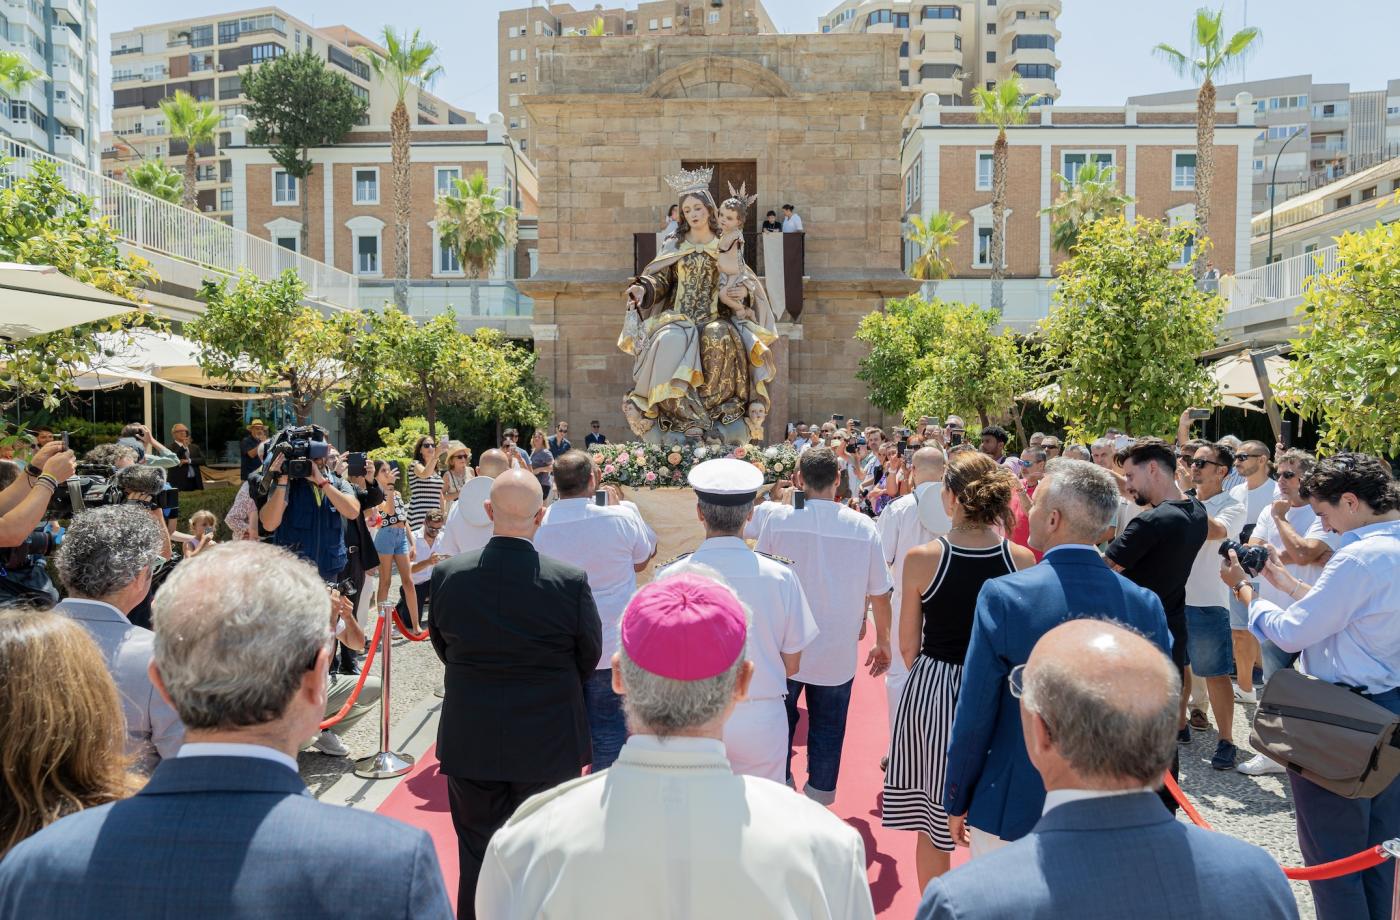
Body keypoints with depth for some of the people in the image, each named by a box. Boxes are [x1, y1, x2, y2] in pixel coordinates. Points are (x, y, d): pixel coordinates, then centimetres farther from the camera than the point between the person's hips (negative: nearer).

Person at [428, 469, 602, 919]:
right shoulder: (571, 581, -20)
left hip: (470, 744, 2)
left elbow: (442, 647, 3)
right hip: (548, 745, -2)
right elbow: (590, 655, -4)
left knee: (477, 855, 19)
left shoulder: (446, 574, -13)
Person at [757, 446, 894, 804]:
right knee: (827, 731, 15)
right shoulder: (863, 526, -9)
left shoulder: (778, 519, -11)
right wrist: (883, 642, 12)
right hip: (838, 654, 1)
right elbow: (880, 593, -3)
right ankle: (819, 799, 25)